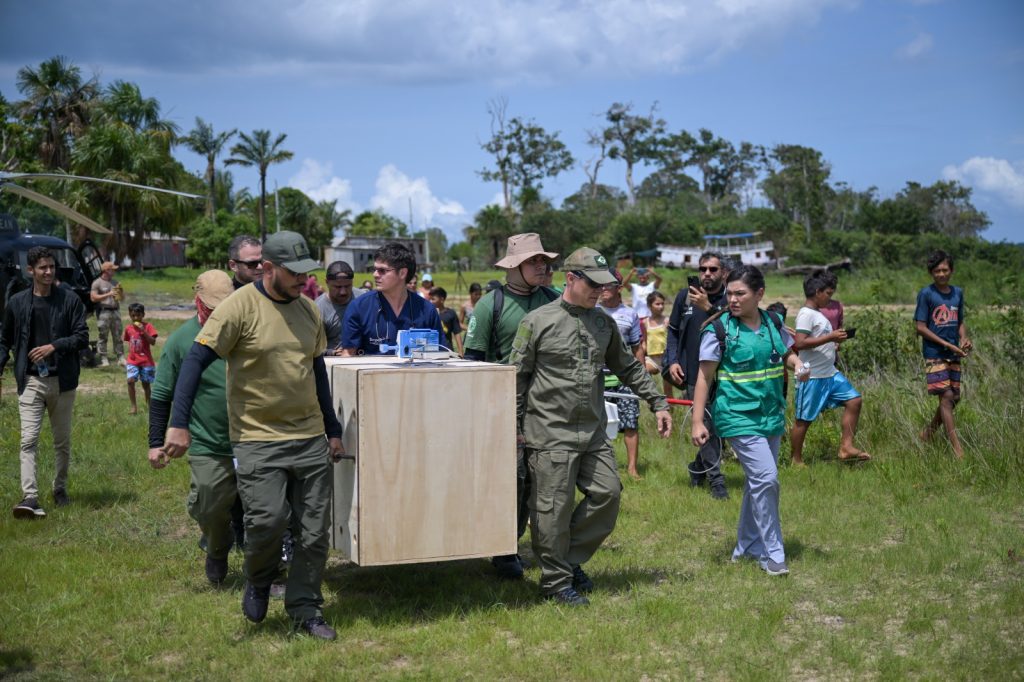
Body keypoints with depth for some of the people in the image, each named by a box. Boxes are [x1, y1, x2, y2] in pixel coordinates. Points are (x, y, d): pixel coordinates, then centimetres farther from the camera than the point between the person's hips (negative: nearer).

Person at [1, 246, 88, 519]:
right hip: (30, 381, 0)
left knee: (62, 441, 11)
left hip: (62, 381, 0)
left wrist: (54, 346, -17)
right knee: (29, 440, -11)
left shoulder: (69, 300, -1)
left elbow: (82, 337, -3)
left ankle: (60, 489, 28)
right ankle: (29, 498, -17)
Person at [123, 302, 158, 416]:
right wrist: (130, 352, 14)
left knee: (146, 383, 6)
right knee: (130, 381, -16)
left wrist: (143, 331, -24)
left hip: (146, 361, -3)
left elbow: (153, 342, -17)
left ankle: (149, 405, 25)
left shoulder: (148, 327, -7)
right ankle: (134, 407, -11)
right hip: (132, 361, 3)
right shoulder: (128, 328, 6)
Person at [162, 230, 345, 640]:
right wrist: (179, 424, -20)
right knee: (268, 519, -16)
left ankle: (305, 610, 21)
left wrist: (332, 429, 20)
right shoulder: (241, 306, -10)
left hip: (310, 438, 6)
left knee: (315, 532, 6)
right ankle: (258, 582, 17)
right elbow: (195, 360, -12)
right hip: (258, 439, -5)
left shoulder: (307, 309, 9)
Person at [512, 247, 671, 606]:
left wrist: (658, 403, 15)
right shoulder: (537, 322, -5)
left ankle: (570, 560, 21)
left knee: (607, 493, 4)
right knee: (554, 508, -2)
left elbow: (629, 368, 20)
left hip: (594, 432, 6)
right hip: (551, 433, -6)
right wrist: (515, 427, -4)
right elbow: (517, 377, -2)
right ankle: (556, 580, 12)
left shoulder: (604, 324, 11)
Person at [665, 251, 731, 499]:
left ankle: (698, 467, 31)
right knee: (706, 427, -3)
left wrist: (708, 308, -28)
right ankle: (715, 479, 5)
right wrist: (673, 361, 3)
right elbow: (673, 331, 14)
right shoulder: (685, 297, 6)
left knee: (719, 425, 9)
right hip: (694, 375, 0)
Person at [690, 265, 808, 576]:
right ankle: (772, 554, -3)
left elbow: (788, 353, 19)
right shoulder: (719, 330, -10)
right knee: (765, 479, -14)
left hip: (771, 416, 6)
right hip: (739, 418, -6)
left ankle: (747, 547, 29)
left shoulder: (773, 323, 4)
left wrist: (798, 365, -5)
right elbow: (705, 376, -9)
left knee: (758, 481, 14)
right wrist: (697, 421, -13)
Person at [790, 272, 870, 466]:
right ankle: (797, 461, 12)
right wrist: (830, 337, -23)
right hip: (812, 377, -10)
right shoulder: (806, 314, -15)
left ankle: (846, 448, 10)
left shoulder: (818, 313, 15)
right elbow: (799, 343, -25)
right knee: (804, 419, 0)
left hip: (830, 373, 10)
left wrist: (835, 339, 7)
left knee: (854, 400, 6)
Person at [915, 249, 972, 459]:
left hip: (953, 355, 6)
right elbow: (920, 327, -10)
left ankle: (927, 434, 28)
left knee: (954, 398, 8)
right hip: (934, 354, -6)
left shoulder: (958, 293, 10)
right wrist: (948, 345, -14)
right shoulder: (926, 294, -7)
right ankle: (958, 449, -12)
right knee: (946, 397, -12)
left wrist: (964, 339, -3)